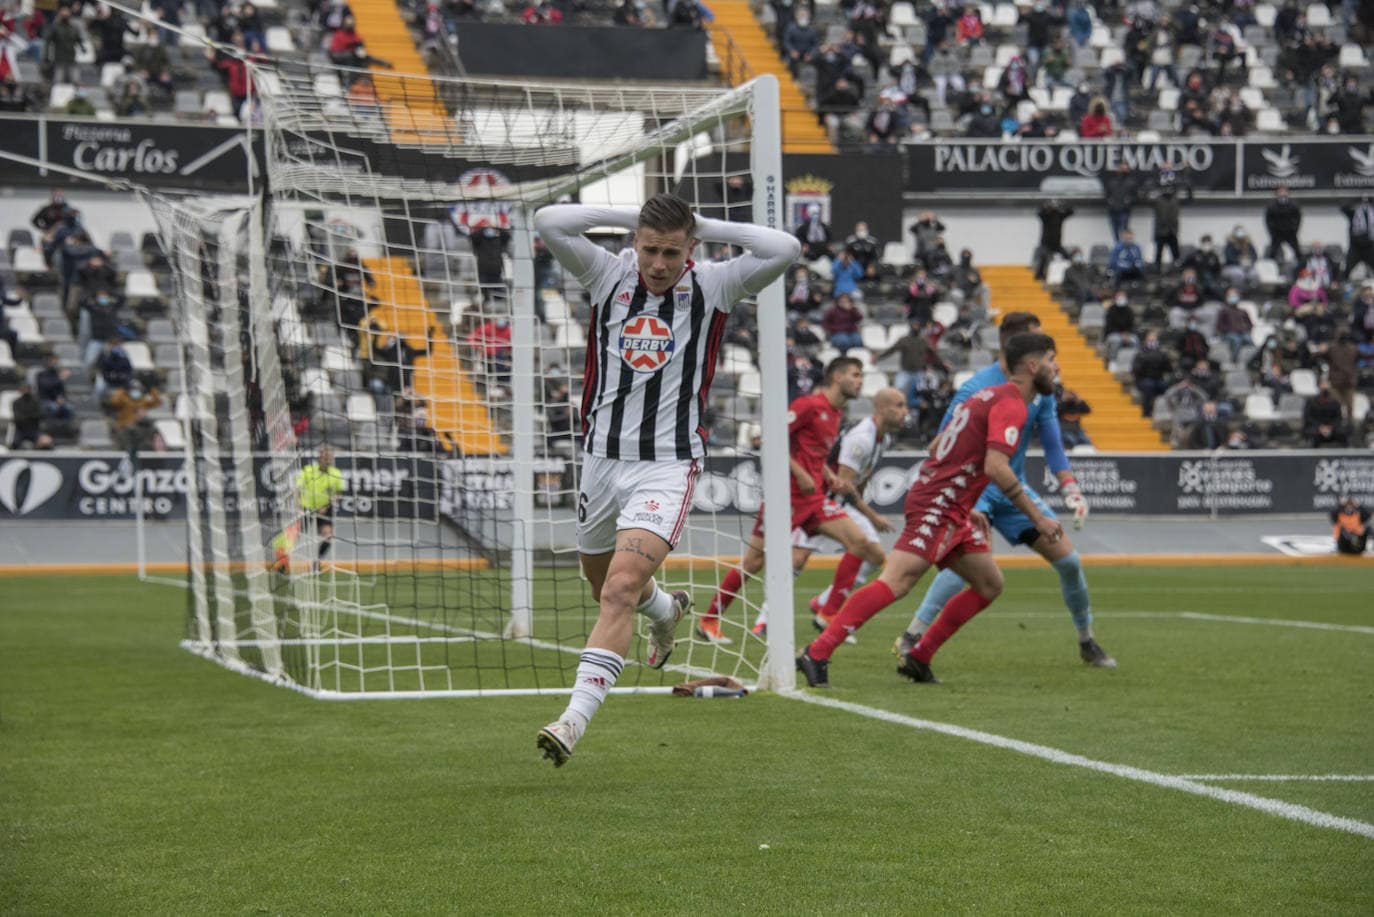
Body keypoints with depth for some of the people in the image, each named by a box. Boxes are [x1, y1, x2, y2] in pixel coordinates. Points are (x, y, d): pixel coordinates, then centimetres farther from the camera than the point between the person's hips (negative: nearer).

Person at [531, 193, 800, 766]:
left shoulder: (711, 287, -3)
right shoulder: (608, 275, 1)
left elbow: (785, 250, -14)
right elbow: (547, 222, -9)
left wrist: (704, 227, -8)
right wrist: (628, 218, -5)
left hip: (668, 464, -4)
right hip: (602, 456, 5)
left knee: (620, 589, -21)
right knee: (603, 582, 24)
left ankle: (575, 718, -25)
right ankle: (666, 611, 58)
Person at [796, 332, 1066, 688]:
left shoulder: (992, 396, 20)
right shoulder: (1011, 404, -10)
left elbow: (936, 446, 24)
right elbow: (996, 467, -22)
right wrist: (1038, 519, -16)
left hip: (952, 511, 11)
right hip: (938, 507, -11)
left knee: (990, 585, 14)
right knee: (895, 583, -20)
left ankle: (918, 659, 14)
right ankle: (816, 655, -26)